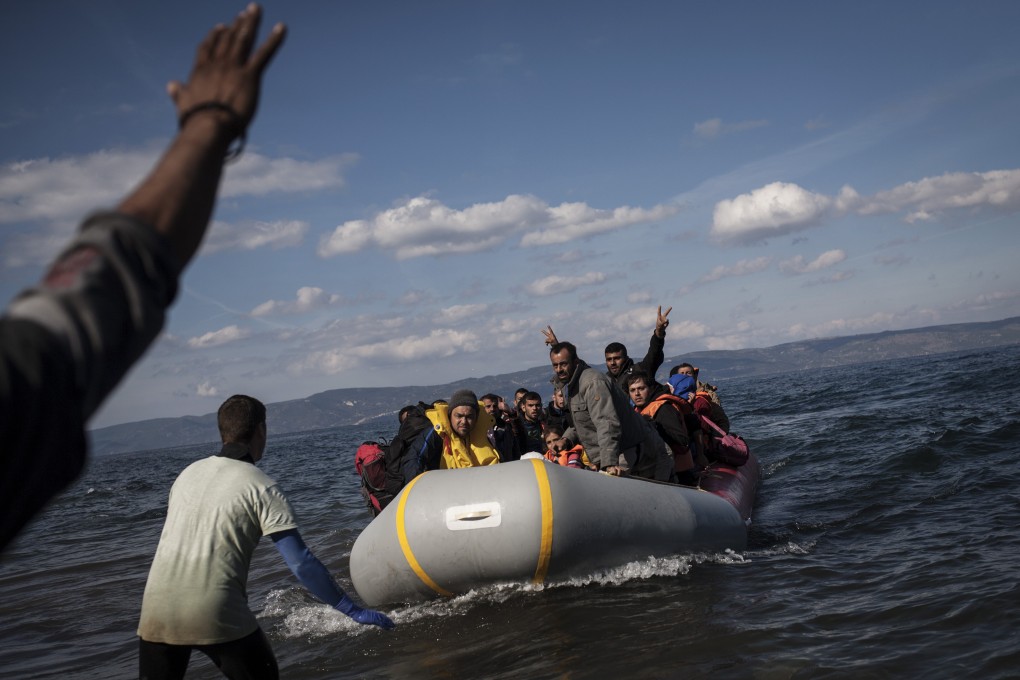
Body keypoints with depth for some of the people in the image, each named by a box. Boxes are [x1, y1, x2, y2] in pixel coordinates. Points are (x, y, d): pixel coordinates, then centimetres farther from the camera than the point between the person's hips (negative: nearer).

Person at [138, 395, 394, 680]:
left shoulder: (188, 472, 13)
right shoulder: (263, 488, -3)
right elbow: (301, 564, -8)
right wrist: (353, 610, -2)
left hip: (155, 613, 5)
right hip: (217, 615, -4)